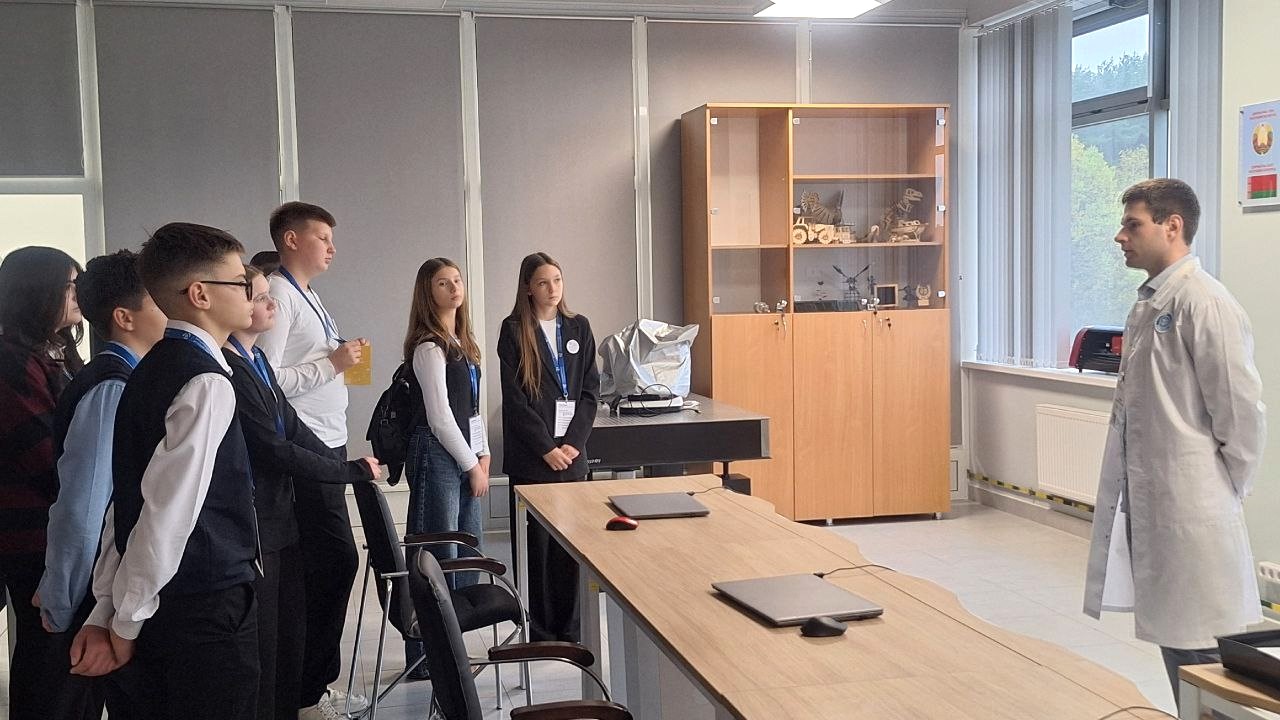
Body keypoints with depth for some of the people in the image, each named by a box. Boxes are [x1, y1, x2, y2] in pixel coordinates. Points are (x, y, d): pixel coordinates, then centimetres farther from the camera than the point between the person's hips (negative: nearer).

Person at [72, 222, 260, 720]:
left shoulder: (154, 371, 10)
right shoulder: (207, 384, -18)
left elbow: (129, 501, 10)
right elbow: (170, 512, -21)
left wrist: (106, 611, 11)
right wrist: (126, 621, -10)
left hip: (168, 607, 9)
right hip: (208, 611, -9)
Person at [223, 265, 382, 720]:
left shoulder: (256, 360, 10)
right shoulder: (229, 370, -19)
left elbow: (293, 428, 12)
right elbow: (274, 450, -20)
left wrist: (356, 468, 3)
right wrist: (351, 472, -12)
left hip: (280, 515, 10)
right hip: (255, 525, -10)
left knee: (291, 631, 18)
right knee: (263, 640, -1)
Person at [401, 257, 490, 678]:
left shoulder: (462, 344, 16)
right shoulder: (429, 348, -11)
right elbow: (440, 416, -14)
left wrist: (483, 455, 10)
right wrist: (472, 465, -9)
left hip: (464, 457, 9)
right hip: (437, 456, -9)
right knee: (439, 557, -6)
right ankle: (425, 658, 3)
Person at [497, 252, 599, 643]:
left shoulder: (578, 327, 10)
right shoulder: (514, 331, -1)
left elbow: (590, 391, 7)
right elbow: (514, 398, -6)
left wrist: (573, 442, -5)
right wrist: (546, 449, -11)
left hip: (572, 452, 3)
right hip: (531, 456, -3)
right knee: (535, 542, 1)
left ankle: (568, 628, 15)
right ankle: (538, 632, 10)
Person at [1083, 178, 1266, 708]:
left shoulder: (1204, 302, -15)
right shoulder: (1148, 303, 12)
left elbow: (1241, 409, -14)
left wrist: (1225, 494, -5)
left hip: (1191, 510, -9)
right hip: (1149, 503, 9)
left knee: (1200, 651, -1)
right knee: (1172, 640, 16)